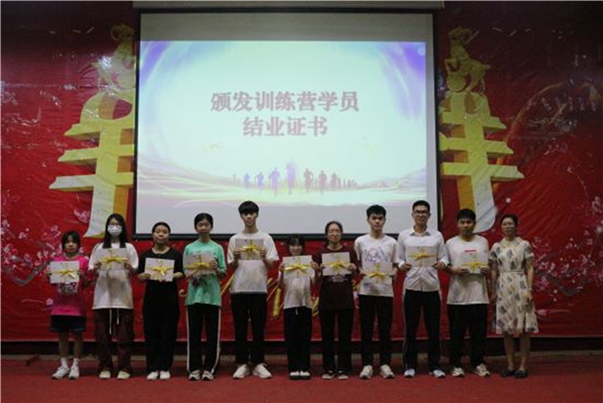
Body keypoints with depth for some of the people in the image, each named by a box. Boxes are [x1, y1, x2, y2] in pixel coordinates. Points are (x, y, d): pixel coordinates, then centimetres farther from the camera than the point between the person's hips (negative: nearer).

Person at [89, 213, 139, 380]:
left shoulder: (129, 248, 8)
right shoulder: (99, 247, 11)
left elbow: (134, 273, 4)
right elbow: (92, 272, 8)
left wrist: (129, 268, -17)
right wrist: (95, 268, -13)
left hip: (122, 296, -1)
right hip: (103, 296, 1)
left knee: (124, 334, 0)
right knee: (103, 334, 3)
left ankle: (124, 368, 6)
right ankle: (105, 367, 11)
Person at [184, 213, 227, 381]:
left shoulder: (217, 248, 6)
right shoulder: (189, 248, 8)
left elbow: (223, 275, 5)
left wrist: (216, 269, -15)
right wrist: (190, 276, -13)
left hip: (212, 296, 0)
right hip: (194, 295, 0)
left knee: (213, 334, 2)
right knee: (194, 333, 3)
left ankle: (209, 368, 9)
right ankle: (194, 368, 10)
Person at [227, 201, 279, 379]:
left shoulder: (266, 238, 5)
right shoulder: (234, 239, 7)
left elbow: (271, 265, 2)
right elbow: (231, 267, 8)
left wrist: (264, 258, -19)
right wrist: (236, 259, -13)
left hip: (259, 289, -1)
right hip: (239, 289, 1)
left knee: (258, 328, 2)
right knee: (240, 329, 4)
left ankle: (258, 364, 10)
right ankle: (242, 364, 11)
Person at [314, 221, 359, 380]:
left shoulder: (350, 252, 3)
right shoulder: (320, 254, 1)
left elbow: (355, 277, 6)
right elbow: (317, 281, 2)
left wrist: (353, 269, -15)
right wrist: (320, 271, -17)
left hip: (346, 299, 0)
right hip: (326, 300, 0)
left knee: (345, 335, 4)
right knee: (327, 335, 6)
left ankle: (343, 369, 14)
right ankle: (328, 368, 16)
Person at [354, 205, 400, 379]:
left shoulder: (391, 242, 5)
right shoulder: (360, 241, 3)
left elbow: (395, 265, 8)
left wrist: (393, 273, -13)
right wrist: (359, 272, -14)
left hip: (385, 291, 1)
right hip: (366, 290, 0)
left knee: (385, 329, 4)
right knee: (366, 329, 3)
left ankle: (385, 364, 12)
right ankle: (367, 365, 10)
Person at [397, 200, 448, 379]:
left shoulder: (437, 235, 8)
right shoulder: (403, 235, 6)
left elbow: (444, 257, 7)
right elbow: (399, 258, 6)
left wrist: (442, 263, -15)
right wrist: (401, 265, -15)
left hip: (431, 286, 1)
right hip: (411, 285, 0)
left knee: (433, 328, 4)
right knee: (410, 328, 4)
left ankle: (434, 365, 14)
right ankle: (410, 365, 14)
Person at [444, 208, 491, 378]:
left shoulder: (483, 241, 8)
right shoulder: (450, 243, 2)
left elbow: (488, 264, 15)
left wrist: (488, 270, -7)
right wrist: (453, 271, -14)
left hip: (479, 294, 2)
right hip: (458, 295, -2)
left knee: (479, 331, 4)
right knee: (457, 332, 2)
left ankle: (478, 363, 15)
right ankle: (456, 364, 10)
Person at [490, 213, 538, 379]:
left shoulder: (524, 245, -1)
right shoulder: (496, 247, 8)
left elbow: (530, 269, -3)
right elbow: (494, 271, 11)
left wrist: (530, 290, -10)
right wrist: (493, 292, 7)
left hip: (520, 288, -3)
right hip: (503, 289, 3)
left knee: (523, 329, -2)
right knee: (506, 329, 6)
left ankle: (523, 366, 5)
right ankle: (510, 365, 14)